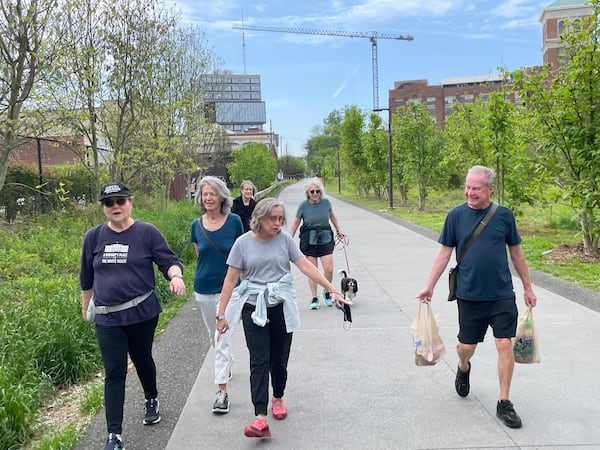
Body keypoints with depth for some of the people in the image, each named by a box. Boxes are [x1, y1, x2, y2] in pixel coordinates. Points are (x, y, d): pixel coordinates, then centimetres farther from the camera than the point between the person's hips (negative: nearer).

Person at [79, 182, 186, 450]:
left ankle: (151, 400, 47)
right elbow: (86, 277, 13)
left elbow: (169, 261, -8)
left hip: (142, 313, -1)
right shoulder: (93, 237, 1)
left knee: (142, 360, 19)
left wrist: (175, 276, -31)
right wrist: (85, 307, 22)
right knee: (114, 373, -1)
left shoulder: (147, 232, -6)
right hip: (107, 318, 1)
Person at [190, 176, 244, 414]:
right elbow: (199, 255, 12)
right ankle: (226, 366, 47)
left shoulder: (234, 221, -8)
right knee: (214, 336, 20)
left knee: (224, 338, -8)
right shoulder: (197, 225, -1)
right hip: (203, 288, 4)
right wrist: (208, 272, 5)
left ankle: (222, 390, -3)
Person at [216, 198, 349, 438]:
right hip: (254, 308, -1)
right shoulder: (243, 243, -4)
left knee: (279, 360, 10)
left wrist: (332, 290, -7)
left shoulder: (285, 239, -2)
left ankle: (278, 398, 36)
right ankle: (260, 418, -10)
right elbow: (231, 278, -2)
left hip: (282, 307, 1)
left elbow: (306, 266, -2)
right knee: (259, 361, -7)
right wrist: (222, 314, -3)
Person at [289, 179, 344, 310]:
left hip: (325, 239, 1)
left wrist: (338, 230, 28)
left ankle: (327, 292, 19)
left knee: (329, 269, -8)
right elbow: (295, 223, 3)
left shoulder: (326, 202, -1)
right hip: (309, 240, -1)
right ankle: (314, 298, 14)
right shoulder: (303, 205, -6)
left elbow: (332, 216, 19)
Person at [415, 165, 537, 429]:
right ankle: (463, 369, 44)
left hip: (502, 294, 0)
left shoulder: (504, 215, -1)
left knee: (505, 344, -3)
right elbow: (444, 253, 2)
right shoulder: (456, 216, -3)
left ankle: (504, 403, 12)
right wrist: (429, 286, 0)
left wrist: (527, 287, 12)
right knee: (467, 346, 8)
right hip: (469, 295, 0)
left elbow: (516, 252, 8)